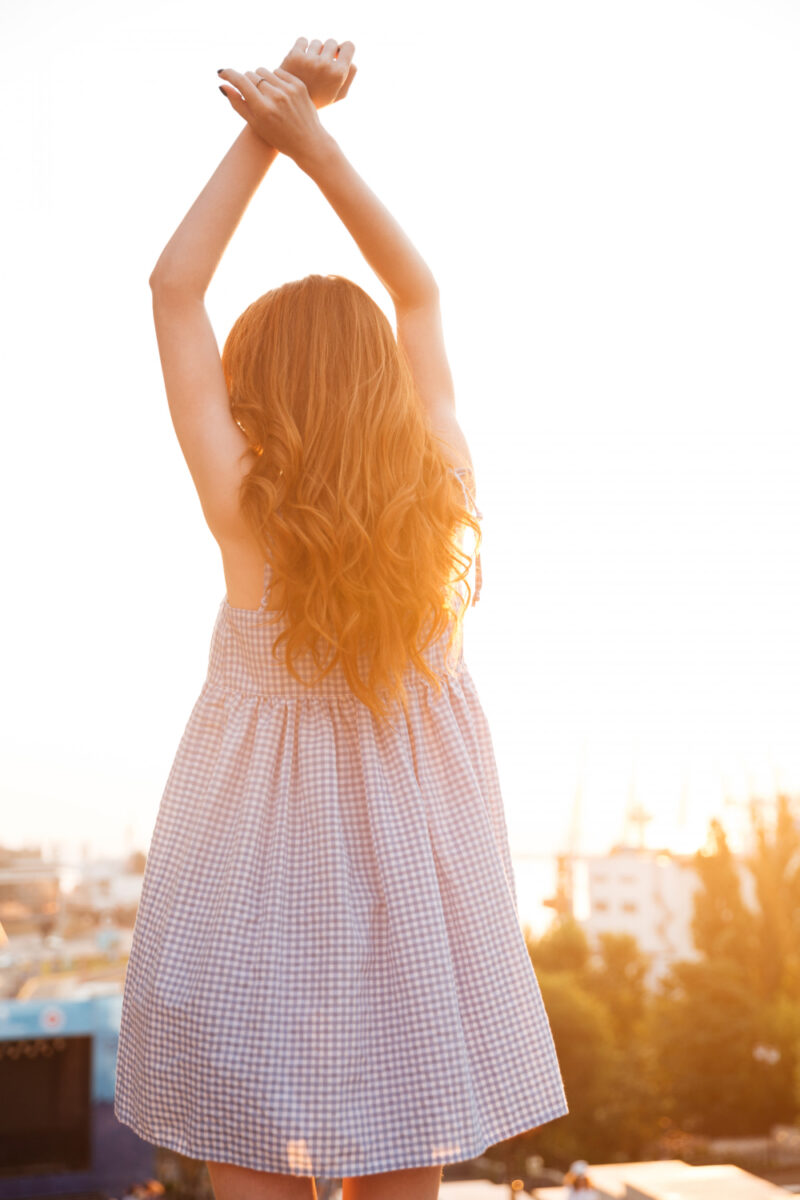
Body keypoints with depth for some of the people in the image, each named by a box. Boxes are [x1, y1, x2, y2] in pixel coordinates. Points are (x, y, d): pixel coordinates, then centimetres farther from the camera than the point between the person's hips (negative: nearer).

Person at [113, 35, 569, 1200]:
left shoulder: (246, 513, -14)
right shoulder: (440, 491, -6)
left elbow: (173, 290, -5)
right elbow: (419, 292, 7)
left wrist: (266, 136, -1)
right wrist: (313, 140, 5)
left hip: (268, 854, -3)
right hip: (416, 866, 4)